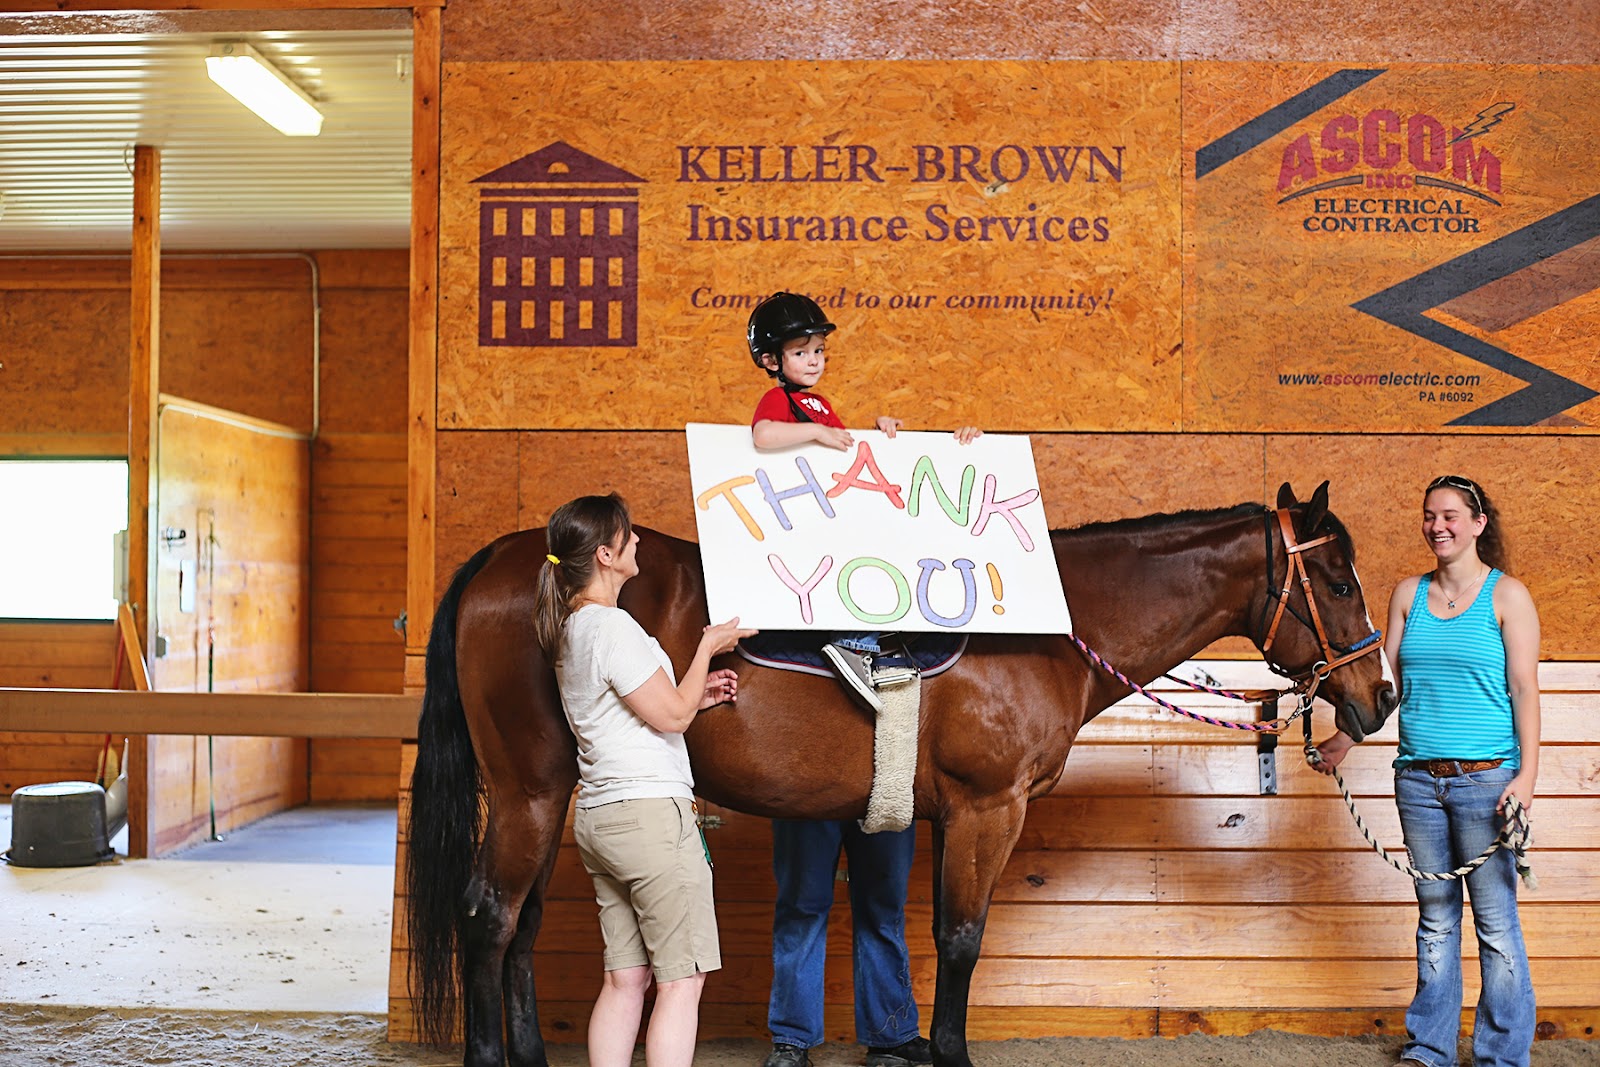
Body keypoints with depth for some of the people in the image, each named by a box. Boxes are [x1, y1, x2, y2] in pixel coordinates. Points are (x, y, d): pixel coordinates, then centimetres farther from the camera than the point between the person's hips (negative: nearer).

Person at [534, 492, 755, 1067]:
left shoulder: (572, 626, 14)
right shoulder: (613, 626, -15)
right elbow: (671, 716, -12)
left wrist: (696, 695, 16)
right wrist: (708, 647, 0)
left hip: (598, 819, 10)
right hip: (650, 811, -9)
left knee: (625, 977, 11)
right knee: (682, 978, -3)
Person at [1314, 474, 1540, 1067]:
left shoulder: (1507, 596, -2)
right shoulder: (1409, 594, 10)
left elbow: (1524, 688, -7)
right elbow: (1386, 679, 15)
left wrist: (1527, 774, -15)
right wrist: (1343, 739, 12)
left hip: (1484, 778, -4)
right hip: (1418, 777, 4)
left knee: (1495, 922, 0)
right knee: (1435, 918, 12)